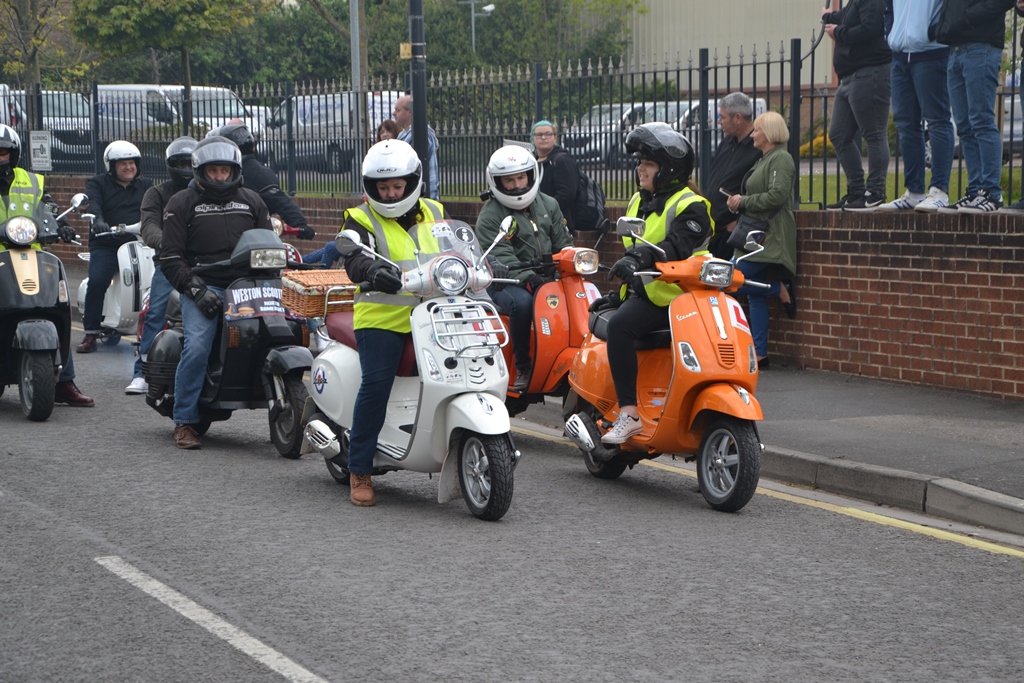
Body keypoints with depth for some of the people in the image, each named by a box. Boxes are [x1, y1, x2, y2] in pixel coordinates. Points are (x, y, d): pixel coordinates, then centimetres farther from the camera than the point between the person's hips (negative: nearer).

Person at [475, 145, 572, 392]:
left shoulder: (548, 205, 14)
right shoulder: (489, 216, -4)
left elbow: (562, 244, 15)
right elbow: (502, 257, -18)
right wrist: (530, 278, -33)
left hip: (548, 277, 5)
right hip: (506, 283, -5)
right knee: (522, 302, -37)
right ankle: (523, 367, -22)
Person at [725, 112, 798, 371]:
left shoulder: (780, 159, -11)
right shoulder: (764, 160, 20)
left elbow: (777, 196, -22)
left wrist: (744, 202, -14)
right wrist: (740, 202, 9)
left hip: (770, 240, -10)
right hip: (756, 238, 10)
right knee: (754, 296, 7)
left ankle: (781, 289, -1)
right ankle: (760, 355, 8)